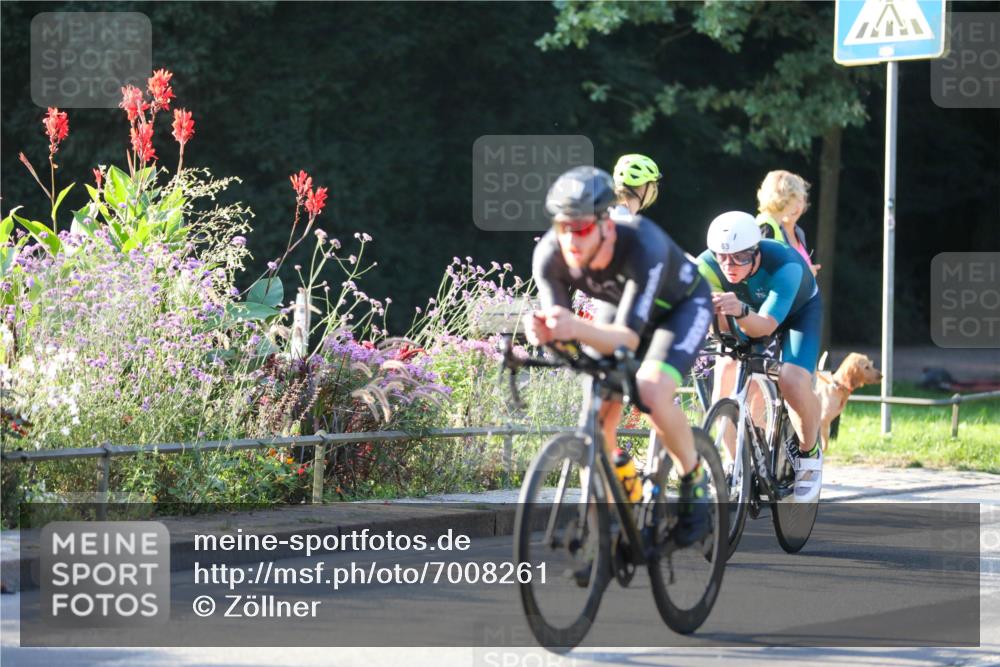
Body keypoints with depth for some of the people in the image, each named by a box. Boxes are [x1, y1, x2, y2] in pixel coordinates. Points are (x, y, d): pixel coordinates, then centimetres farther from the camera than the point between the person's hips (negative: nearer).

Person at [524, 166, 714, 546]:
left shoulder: (642, 245, -41)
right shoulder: (550, 254, -29)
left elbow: (629, 338, -45)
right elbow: (559, 328, -28)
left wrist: (578, 329, -64)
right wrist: (543, 332, -53)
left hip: (681, 307, -5)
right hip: (618, 307, 5)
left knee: (651, 393, -29)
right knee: (598, 414, -10)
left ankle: (694, 481, -5)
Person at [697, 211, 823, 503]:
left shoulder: (786, 265, -42)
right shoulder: (709, 264, -31)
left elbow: (766, 325, -50)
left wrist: (741, 311, -71)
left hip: (797, 312, -4)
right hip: (751, 311, 4)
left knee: (793, 381, -27)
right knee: (726, 373, -21)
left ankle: (808, 453, 2)